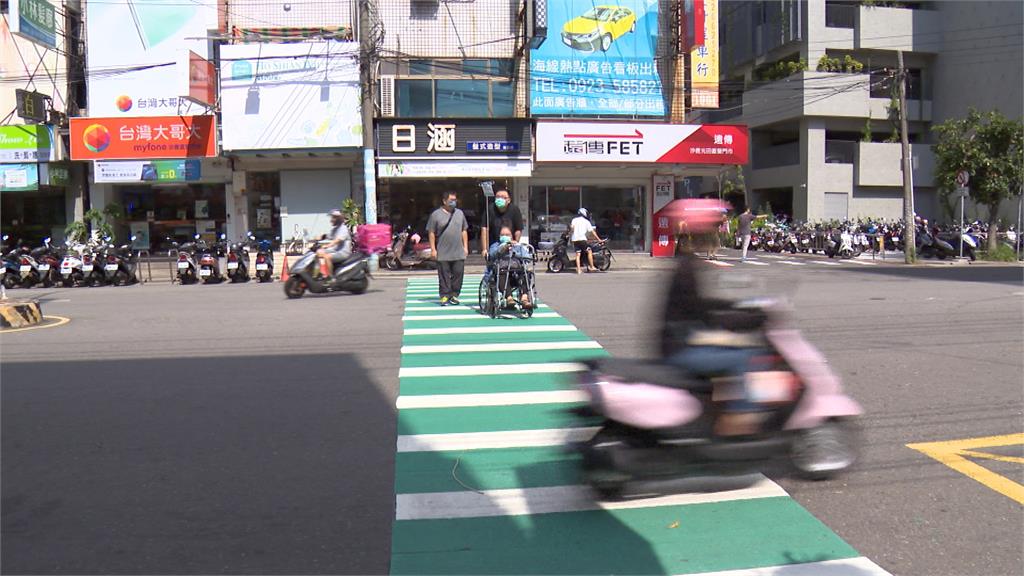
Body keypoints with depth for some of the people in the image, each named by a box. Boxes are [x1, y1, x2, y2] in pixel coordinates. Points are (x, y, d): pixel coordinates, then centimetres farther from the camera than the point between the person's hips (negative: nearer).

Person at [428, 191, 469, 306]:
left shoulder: (459, 213, 12)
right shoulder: (436, 214, -1)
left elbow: (464, 231, 16)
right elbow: (431, 233, -2)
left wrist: (465, 247, 10)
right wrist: (433, 249, -6)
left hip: (459, 253, 4)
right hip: (442, 254, -3)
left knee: (458, 274, 3)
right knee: (444, 275, 0)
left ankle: (454, 295, 14)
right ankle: (444, 296, 8)